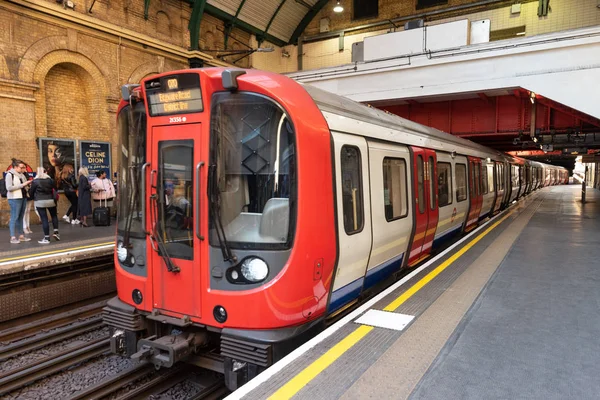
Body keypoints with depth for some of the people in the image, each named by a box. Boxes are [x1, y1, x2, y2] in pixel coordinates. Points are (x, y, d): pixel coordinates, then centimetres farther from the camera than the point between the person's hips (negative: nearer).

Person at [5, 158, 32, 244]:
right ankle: (13, 237, 1)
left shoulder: (21, 175, 12)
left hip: (23, 198, 7)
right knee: (14, 217, -4)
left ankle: (21, 236, 17)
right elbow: (9, 188, -15)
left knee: (20, 217, 11)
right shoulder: (9, 175, -7)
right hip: (14, 199, -6)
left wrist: (28, 183, 2)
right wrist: (22, 185, -17)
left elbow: (25, 185, 23)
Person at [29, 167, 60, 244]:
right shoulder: (50, 180, 2)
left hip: (40, 202, -3)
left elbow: (31, 192, -2)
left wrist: (34, 198, 18)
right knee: (54, 216, 21)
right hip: (51, 200, 3)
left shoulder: (35, 181, -6)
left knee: (44, 219, -2)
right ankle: (55, 232, 9)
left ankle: (47, 238, 0)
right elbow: (55, 189, 7)